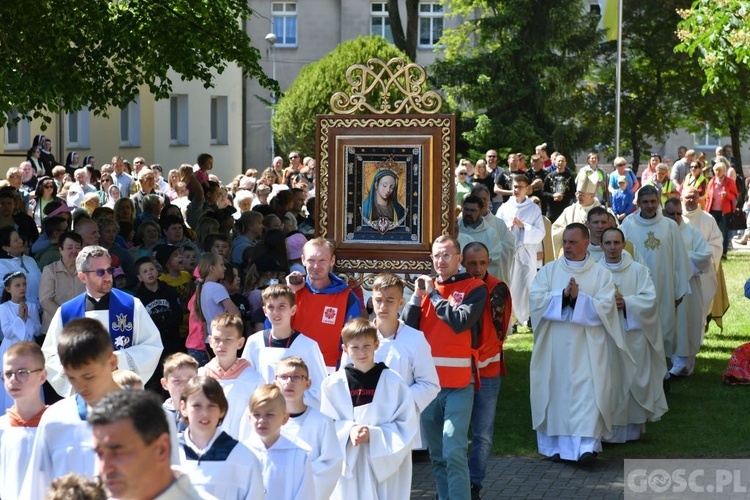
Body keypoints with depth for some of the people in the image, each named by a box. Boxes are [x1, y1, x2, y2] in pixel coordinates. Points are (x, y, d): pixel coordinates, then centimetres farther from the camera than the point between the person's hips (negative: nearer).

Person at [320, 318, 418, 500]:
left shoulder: (394, 382, -4)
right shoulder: (333, 384, 0)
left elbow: (407, 426, -4)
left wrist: (374, 434, -16)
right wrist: (349, 430, -15)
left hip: (386, 464, -1)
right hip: (347, 465, 1)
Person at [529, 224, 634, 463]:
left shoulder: (601, 274, 5)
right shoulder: (549, 270, 9)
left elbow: (604, 307, -7)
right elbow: (536, 299, -4)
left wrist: (578, 298, -19)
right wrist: (563, 295, -16)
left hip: (587, 347, -2)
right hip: (554, 347, 2)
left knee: (587, 392, -11)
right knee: (555, 391, 5)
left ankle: (586, 445, -16)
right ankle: (556, 444, 14)